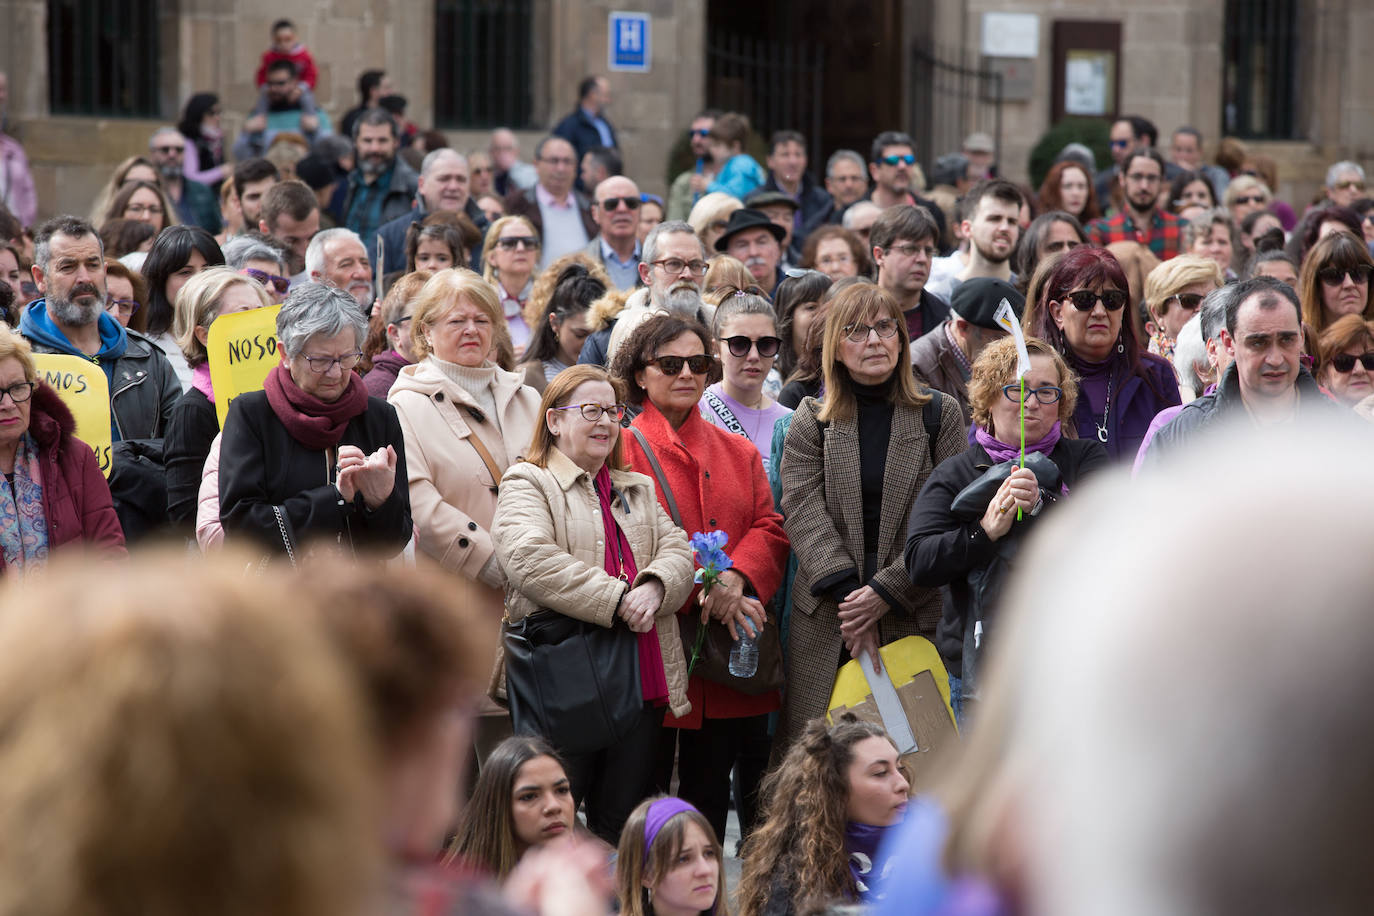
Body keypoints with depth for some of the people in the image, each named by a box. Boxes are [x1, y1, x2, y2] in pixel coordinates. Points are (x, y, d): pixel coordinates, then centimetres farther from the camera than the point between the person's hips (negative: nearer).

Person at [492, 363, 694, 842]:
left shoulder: (638, 489, 24)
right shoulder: (527, 485, 2)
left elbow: (677, 550, 12)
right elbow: (530, 561, -15)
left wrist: (654, 587, -12)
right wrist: (617, 600, -18)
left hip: (641, 680, 6)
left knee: (623, 825, 8)